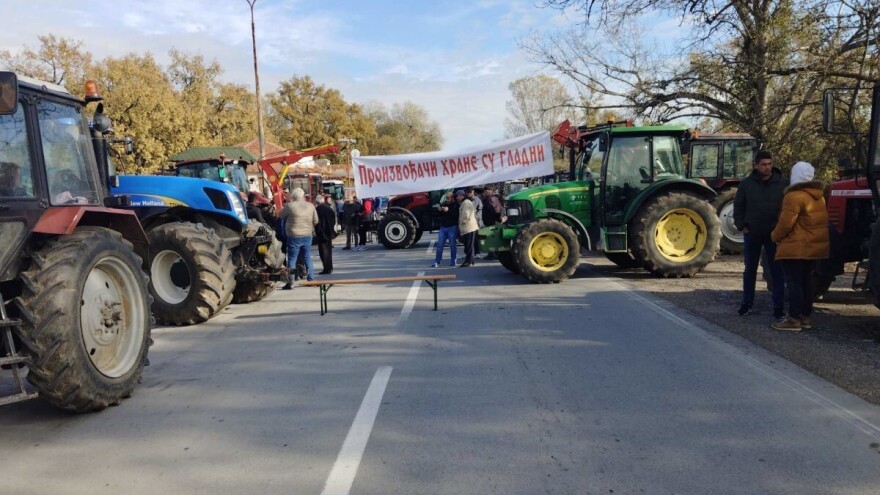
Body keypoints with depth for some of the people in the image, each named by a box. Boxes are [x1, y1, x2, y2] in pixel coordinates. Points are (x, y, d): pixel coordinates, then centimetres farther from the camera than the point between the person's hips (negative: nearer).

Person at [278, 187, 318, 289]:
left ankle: (290, 282, 1)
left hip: (294, 236, -3)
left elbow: (280, 217, 4)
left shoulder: (289, 206, -10)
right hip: (307, 236, 4)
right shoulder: (311, 206, 1)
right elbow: (316, 221, 6)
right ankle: (311, 279, 18)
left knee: (292, 259, 2)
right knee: (307, 258, 14)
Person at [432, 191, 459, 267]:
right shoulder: (443, 204, 11)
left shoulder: (456, 205, -3)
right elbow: (439, 215, 17)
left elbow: (457, 215, -18)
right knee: (439, 245, 3)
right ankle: (437, 262, 6)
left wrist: (448, 210, -23)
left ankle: (453, 261, 10)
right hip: (443, 227, 5)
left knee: (453, 245, -1)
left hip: (452, 227, -5)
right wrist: (439, 210, -3)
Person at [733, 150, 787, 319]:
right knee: (750, 270, 11)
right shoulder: (746, 184, 0)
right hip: (752, 234, 1)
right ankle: (747, 303, 23)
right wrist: (742, 226, -1)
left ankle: (778, 307, 7)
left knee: (777, 271, 1)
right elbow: (738, 207, 7)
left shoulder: (783, 184, -3)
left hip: (774, 235, -1)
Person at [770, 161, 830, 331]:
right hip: (813, 246, 9)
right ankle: (806, 316, 20)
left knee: (793, 282, -5)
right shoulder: (818, 196, 12)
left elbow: (786, 222, -20)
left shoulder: (795, 196, -17)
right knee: (805, 280, 15)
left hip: (795, 247, -9)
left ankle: (794, 319, -4)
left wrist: (774, 236, -5)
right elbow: (819, 221, 16)